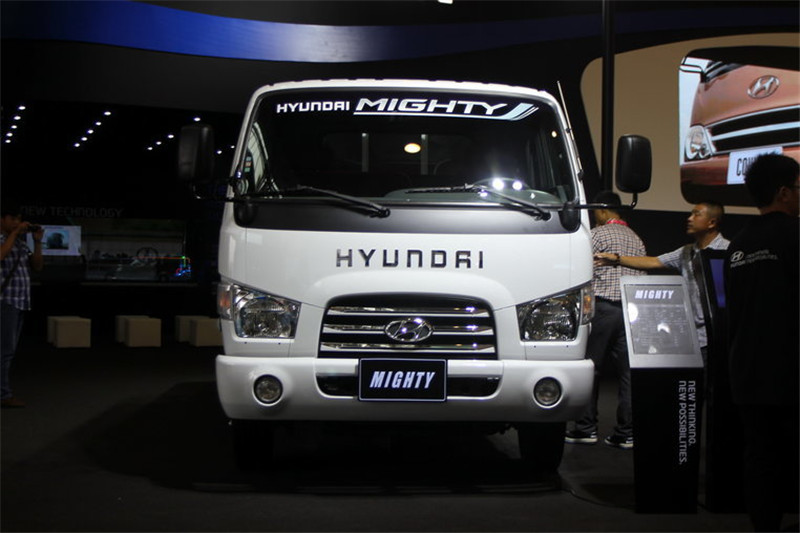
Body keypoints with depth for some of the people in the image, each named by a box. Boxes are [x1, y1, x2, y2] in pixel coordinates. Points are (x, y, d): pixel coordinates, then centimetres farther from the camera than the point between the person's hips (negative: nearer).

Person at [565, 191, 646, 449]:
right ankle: (626, 432, 3)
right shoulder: (636, 238, 17)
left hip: (602, 305, -6)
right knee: (627, 371, 4)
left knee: (590, 367, 1)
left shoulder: (597, 234, -3)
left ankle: (586, 428, 2)